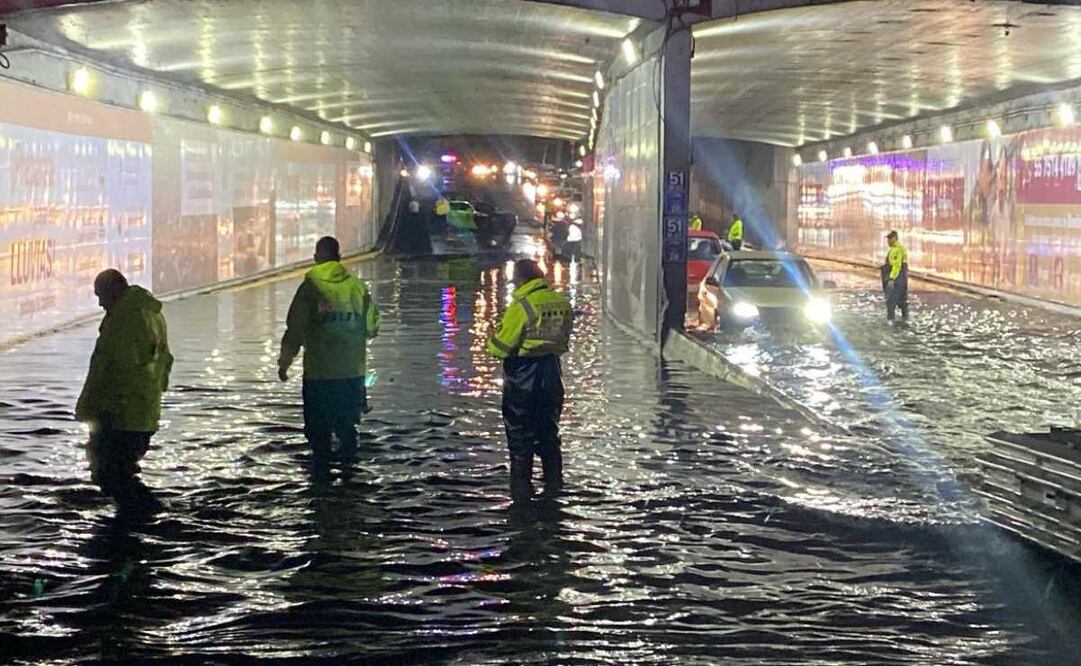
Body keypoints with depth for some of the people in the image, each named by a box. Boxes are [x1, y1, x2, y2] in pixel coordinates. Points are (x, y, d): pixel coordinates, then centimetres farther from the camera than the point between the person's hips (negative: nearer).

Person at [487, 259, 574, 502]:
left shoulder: (521, 307, -19)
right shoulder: (562, 303, 2)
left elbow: (500, 347, -14)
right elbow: (563, 341, 10)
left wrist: (493, 338, 6)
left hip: (522, 379, -6)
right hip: (552, 375, 6)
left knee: (520, 435, 5)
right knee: (549, 432, 18)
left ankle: (521, 487, 8)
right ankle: (554, 484, 24)